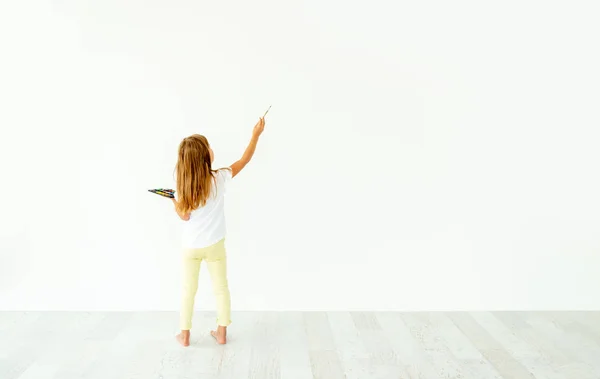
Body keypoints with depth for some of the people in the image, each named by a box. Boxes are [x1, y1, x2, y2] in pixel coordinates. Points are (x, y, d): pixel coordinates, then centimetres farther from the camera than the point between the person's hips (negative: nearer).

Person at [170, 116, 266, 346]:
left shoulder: (182, 186, -14)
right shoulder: (219, 178, -16)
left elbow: (184, 216, -8)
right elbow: (244, 160, -4)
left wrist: (174, 201, 7)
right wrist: (256, 134, 5)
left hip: (191, 246, 1)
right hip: (214, 245, 0)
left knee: (188, 290, 15)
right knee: (221, 288, 15)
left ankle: (185, 335, 23)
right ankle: (221, 333, 22)